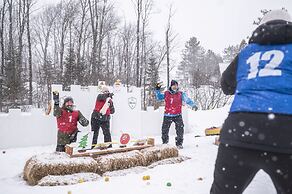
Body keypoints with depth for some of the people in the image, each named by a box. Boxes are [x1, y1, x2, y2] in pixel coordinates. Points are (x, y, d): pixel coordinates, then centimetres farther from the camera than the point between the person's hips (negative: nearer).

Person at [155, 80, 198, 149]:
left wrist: (193, 105, -22)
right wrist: (157, 90, 5)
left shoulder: (181, 94, 2)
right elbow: (159, 97, 17)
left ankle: (179, 143, 9)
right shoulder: (166, 94, 7)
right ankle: (164, 142, 28)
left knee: (180, 130, -8)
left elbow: (187, 100, -7)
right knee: (164, 130, 7)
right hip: (167, 116, 1)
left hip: (177, 115, -1)